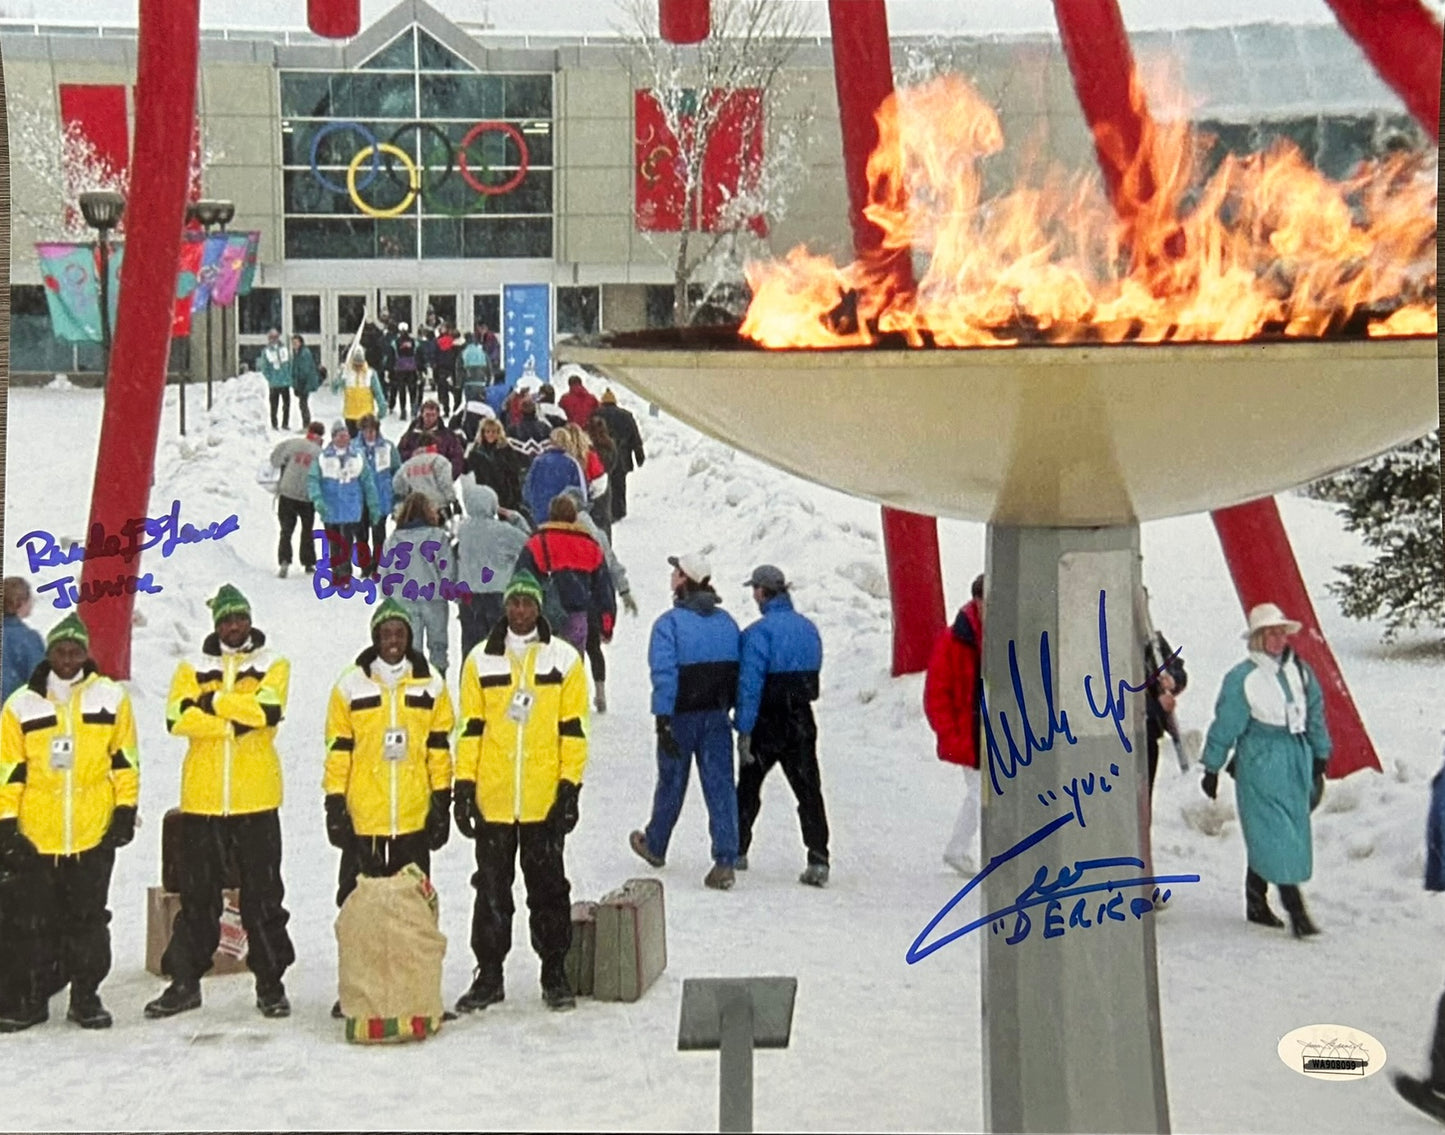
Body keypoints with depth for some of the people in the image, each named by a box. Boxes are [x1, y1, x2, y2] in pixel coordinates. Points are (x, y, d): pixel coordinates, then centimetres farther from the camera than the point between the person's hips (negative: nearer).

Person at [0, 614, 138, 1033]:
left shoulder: (110, 697, 3)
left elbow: (124, 759, 7)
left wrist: (126, 811, 3)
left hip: (94, 833, 0)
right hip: (35, 835, 0)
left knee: (88, 919, 6)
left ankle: (86, 995, 15)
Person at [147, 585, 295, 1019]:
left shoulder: (272, 665, 6)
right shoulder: (192, 668, 10)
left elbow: (268, 708, -14)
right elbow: (178, 717, -7)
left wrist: (214, 702, -10)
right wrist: (235, 720, -15)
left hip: (256, 799, -1)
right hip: (202, 798, 2)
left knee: (263, 894, 4)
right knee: (197, 894, 8)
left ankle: (270, 982, 11)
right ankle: (185, 981, 16)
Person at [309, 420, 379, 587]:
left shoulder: (357, 456, 5)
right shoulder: (323, 457, 2)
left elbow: (368, 481, 9)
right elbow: (312, 479, 0)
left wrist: (373, 505, 7)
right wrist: (317, 499, -16)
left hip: (352, 509, -1)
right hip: (330, 509, 1)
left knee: (347, 541, -10)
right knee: (334, 543, 9)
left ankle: (343, 574, -8)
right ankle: (337, 574, 19)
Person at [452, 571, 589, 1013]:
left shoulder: (564, 659, 2)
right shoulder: (481, 660, 5)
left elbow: (573, 728, 2)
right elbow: (470, 727, 6)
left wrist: (570, 786, -4)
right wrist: (463, 787, 1)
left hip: (545, 799, -1)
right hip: (492, 799, 1)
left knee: (548, 886, 6)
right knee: (492, 889, 8)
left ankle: (555, 973, 16)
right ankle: (489, 974, 17)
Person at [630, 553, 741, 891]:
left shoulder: (670, 623, -12)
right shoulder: (726, 622, 5)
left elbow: (664, 673, -19)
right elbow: (739, 671, 7)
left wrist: (662, 720, -20)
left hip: (682, 716, -3)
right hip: (717, 715, 3)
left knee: (671, 782, 14)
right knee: (720, 786, 0)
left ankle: (655, 846, 35)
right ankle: (725, 860, -9)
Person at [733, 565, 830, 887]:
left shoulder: (759, 632, -15)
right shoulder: (808, 628, 5)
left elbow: (750, 683, -18)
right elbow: (813, 671, 12)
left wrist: (744, 731, -17)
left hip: (767, 723, -4)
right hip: (802, 721, 4)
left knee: (748, 787, 13)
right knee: (808, 790, 3)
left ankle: (737, 851, 24)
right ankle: (818, 859, -7)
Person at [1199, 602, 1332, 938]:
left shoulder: (1300, 671, 6)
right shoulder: (1242, 678, -10)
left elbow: (1316, 715, 17)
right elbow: (1225, 725, -5)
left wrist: (1320, 757, 18)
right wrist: (1212, 769, -1)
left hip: (1297, 762, 5)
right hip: (1260, 764, -5)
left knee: (1264, 837, 13)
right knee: (1276, 837, -9)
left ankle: (1256, 903, 23)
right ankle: (1296, 912, -11)